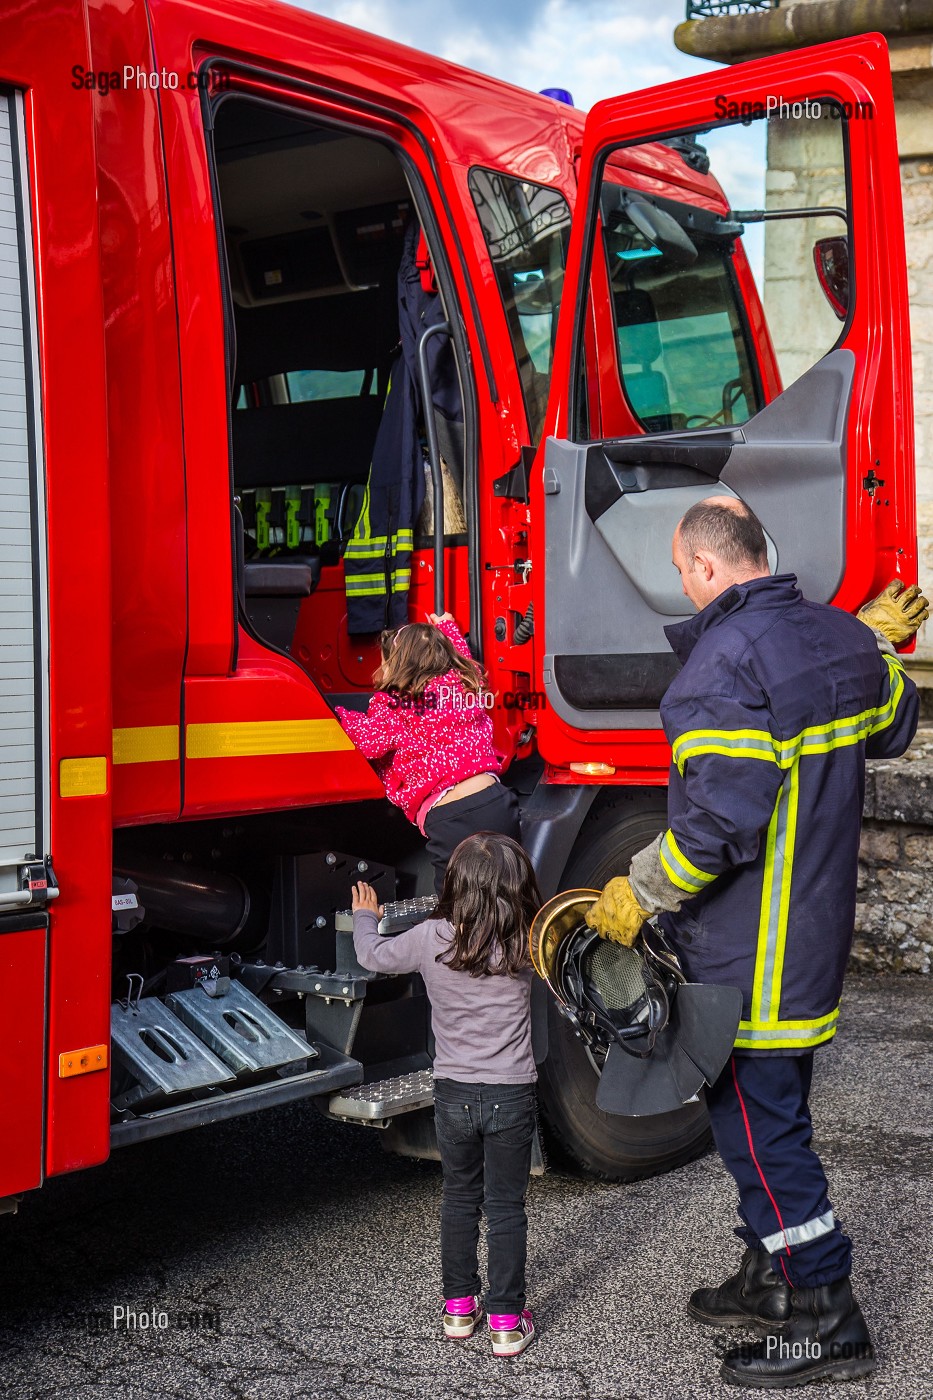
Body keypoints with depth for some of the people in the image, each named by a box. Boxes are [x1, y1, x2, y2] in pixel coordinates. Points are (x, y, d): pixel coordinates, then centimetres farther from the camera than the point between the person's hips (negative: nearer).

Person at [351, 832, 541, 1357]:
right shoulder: (527, 944, -13)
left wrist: (365, 917, 26)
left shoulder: (430, 939, -11)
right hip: (511, 1096, -1)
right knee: (506, 1207, 10)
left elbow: (374, 955, 6)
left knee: (459, 1199, 20)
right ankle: (507, 1321, 15)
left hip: (454, 1093, 1)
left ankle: (459, 1306, 30)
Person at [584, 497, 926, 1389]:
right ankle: (771, 1281, 35)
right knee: (767, 1109, 21)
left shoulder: (726, 658, -22)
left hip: (750, 953, -10)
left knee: (755, 1121, 1)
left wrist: (639, 894, -14)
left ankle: (827, 1321, 12)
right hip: (817, 931, 10)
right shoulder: (844, 638, 6)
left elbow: (722, 818, -27)